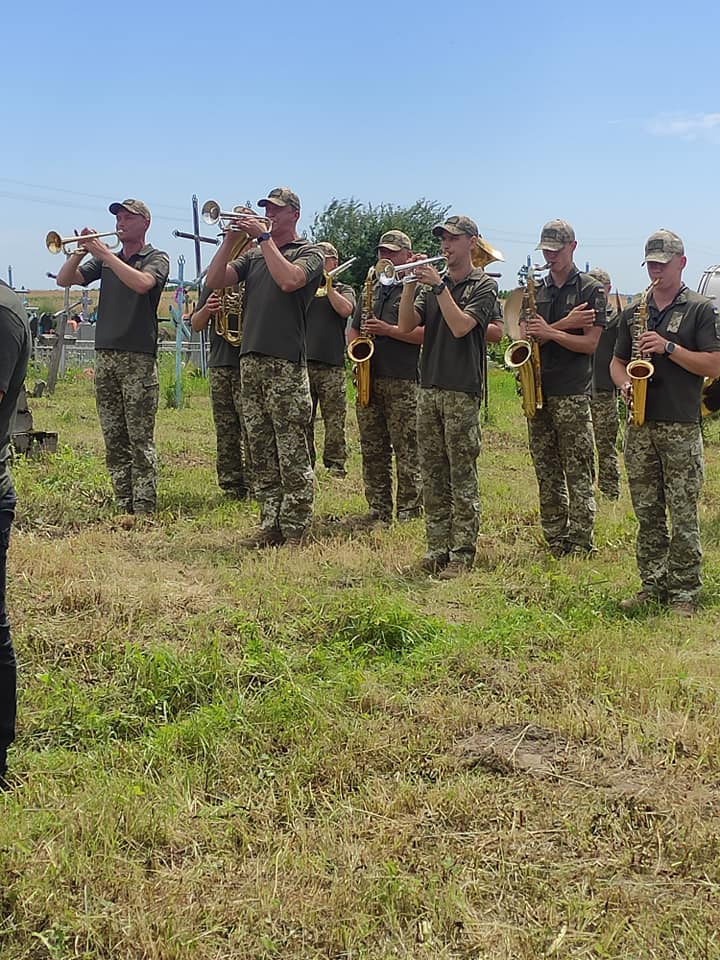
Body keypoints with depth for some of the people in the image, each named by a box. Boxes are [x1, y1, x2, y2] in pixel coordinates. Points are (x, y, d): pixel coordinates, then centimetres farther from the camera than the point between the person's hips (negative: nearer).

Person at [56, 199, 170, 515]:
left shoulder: (157, 259, 2)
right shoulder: (106, 260, 18)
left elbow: (142, 283, -20)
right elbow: (64, 280, 11)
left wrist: (105, 253, -16)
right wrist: (80, 252, -6)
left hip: (138, 358, -6)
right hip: (105, 356, 6)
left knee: (141, 441, -7)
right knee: (114, 441, 6)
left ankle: (144, 510, -7)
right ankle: (122, 507, 10)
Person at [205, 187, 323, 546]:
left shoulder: (309, 254, 3)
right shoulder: (253, 255, 19)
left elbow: (289, 280, -19)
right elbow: (214, 281, 7)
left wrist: (264, 236, -12)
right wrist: (230, 238, -1)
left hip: (286, 365, -6)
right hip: (251, 361, 6)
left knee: (293, 455, -6)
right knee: (262, 455, 9)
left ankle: (295, 530, -2)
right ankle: (271, 526, 15)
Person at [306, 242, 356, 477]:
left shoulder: (343, 290, 13)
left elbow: (345, 310, -8)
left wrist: (327, 285, -6)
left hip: (331, 363, -2)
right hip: (302, 362, 2)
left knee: (335, 418, -2)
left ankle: (335, 463, 4)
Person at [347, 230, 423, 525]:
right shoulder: (372, 290, 21)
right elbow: (352, 329, 26)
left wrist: (388, 330, -16)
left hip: (403, 381, -6)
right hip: (369, 378, 7)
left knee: (406, 451, -6)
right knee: (372, 449, 7)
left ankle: (409, 511, -2)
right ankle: (378, 510, 13)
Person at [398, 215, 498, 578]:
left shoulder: (484, 286, 0)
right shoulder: (432, 283, 16)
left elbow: (460, 326, -15)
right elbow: (406, 325, 3)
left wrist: (438, 285, -15)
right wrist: (411, 283, -8)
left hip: (462, 391, -6)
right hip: (429, 388, 6)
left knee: (462, 478, -4)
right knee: (433, 477, 7)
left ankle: (462, 554, -1)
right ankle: (437, 549, 13)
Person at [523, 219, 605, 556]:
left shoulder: (590, 289, 1)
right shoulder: (535, 290, 15)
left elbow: (590, 343, -8)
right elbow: (526, 336, 2)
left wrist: (549, 332, -16)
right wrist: (565, 324, -11)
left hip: (572, 393, -5)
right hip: (537, 391, 5)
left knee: (578, 474, -4)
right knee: (546, 474, 7)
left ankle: (580, 545, -1)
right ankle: (554, 544, 13)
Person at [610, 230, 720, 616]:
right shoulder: (634, 312, 16)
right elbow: (617, 361, 20)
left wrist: (669, 347, -15)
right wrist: (624, 384, -2)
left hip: (680, 428, -5)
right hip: (639, 425, 5)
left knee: (683, 515, -4)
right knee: (646, 512, 8)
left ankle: (684, 593, 1)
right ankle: (652, 586, 16)